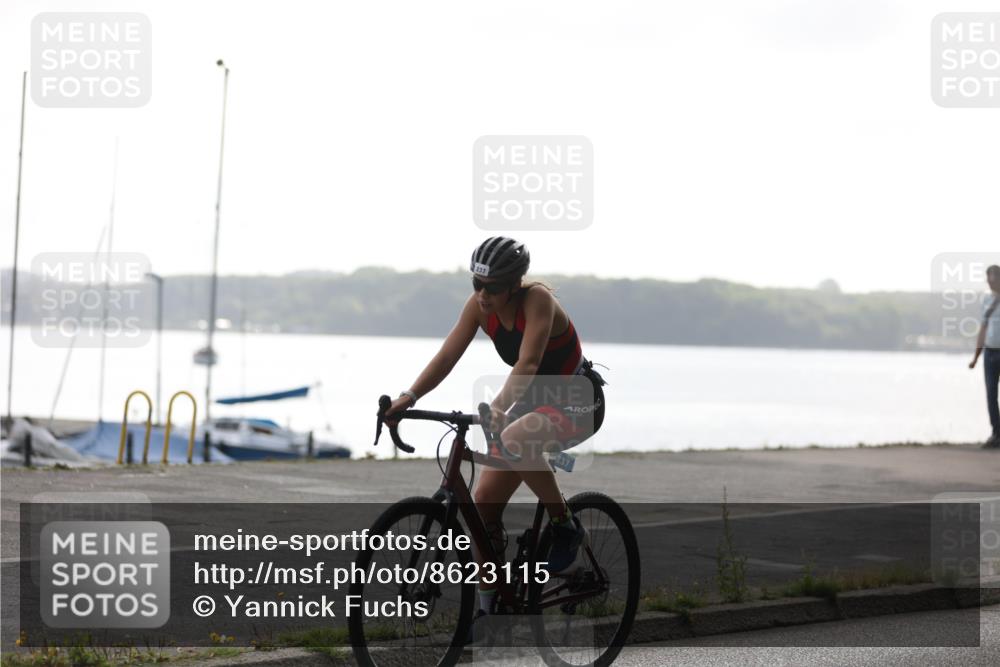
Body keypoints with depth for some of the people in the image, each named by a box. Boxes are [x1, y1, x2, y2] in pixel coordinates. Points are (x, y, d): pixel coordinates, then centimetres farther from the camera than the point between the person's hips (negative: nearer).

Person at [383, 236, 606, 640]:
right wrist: (409, 397, -28)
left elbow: (528, 363, -38)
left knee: (514, 441, -38)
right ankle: (486, 606, 7)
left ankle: (565, 527, -17)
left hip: (578, 401, -7)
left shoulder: (537, 300, -26)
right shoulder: (478, 305, -8)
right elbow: (447, 357, -13)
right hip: (533, 401, 7)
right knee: (485, 499, -3)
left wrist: (499, 406, -54)